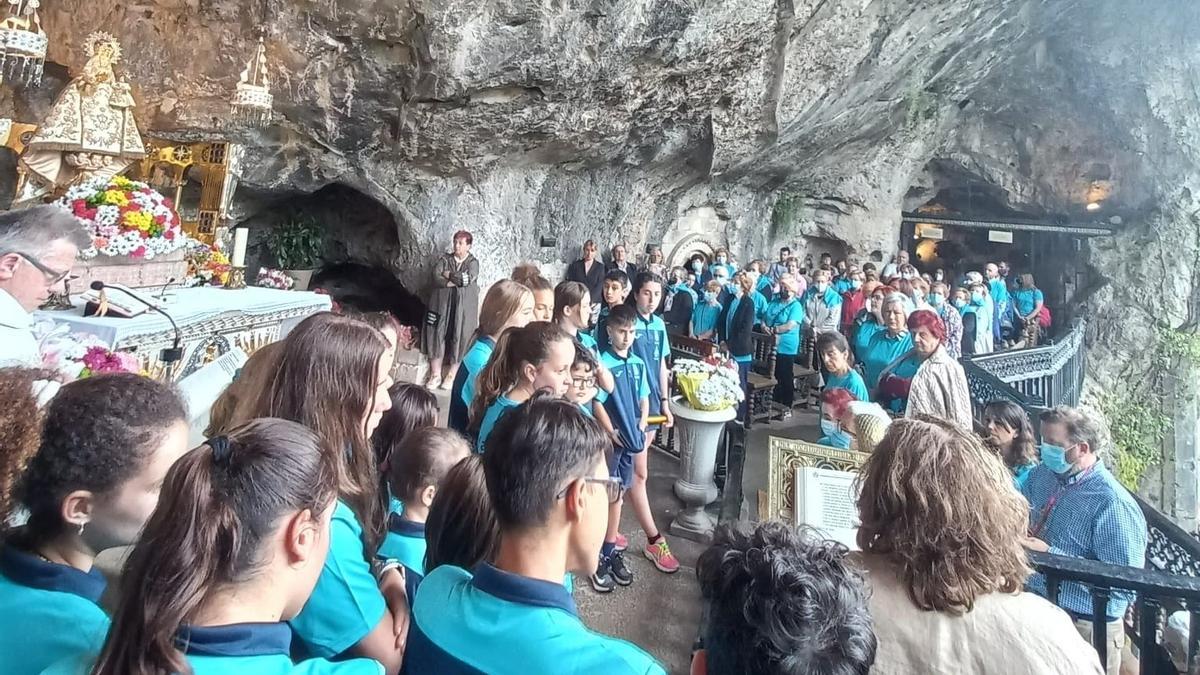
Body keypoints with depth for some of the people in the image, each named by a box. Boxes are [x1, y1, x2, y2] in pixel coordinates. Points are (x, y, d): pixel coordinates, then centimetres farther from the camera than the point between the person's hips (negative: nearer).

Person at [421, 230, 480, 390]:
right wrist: (458, 281, -17)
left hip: (463, 307, -1)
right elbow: (436, 276, -10)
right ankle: (435, 374, 6)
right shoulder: (444, 259, 7)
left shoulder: (473, 263, 2)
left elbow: (468, 278, -17)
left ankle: (451, 375, 9)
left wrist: (449, 274, -7)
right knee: (437, 335, -1)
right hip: (441, 303, 2)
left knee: (459, 338, -1)